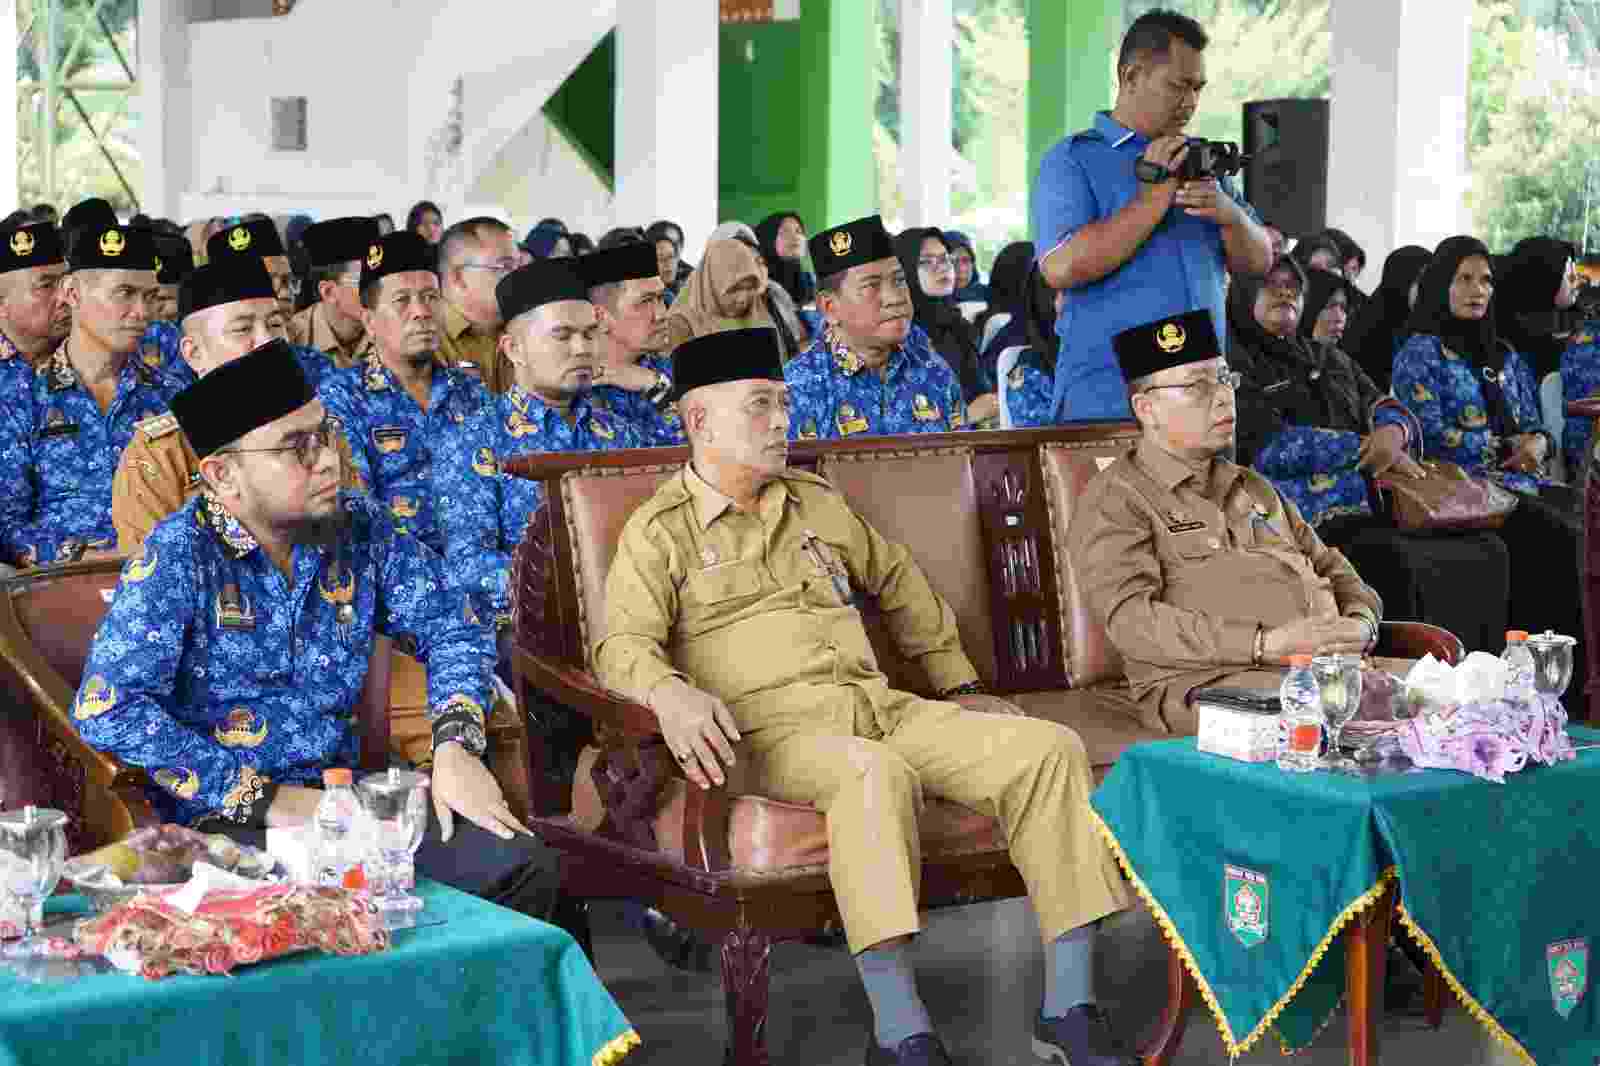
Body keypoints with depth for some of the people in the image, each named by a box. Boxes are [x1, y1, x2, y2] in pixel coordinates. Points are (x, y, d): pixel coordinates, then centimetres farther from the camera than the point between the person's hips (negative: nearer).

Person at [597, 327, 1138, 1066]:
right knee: (875, 772, -41)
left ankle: (1067, 1004, -17)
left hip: (882, 708, 6)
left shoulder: (815, 504, 23)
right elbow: (622, 644, -9)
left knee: (1047, 748, -15)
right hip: (773, 729, -6)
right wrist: (671, 694, -31)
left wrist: (958, 685, 31)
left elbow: (899, 583, 35)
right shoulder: (658, 533, 5)